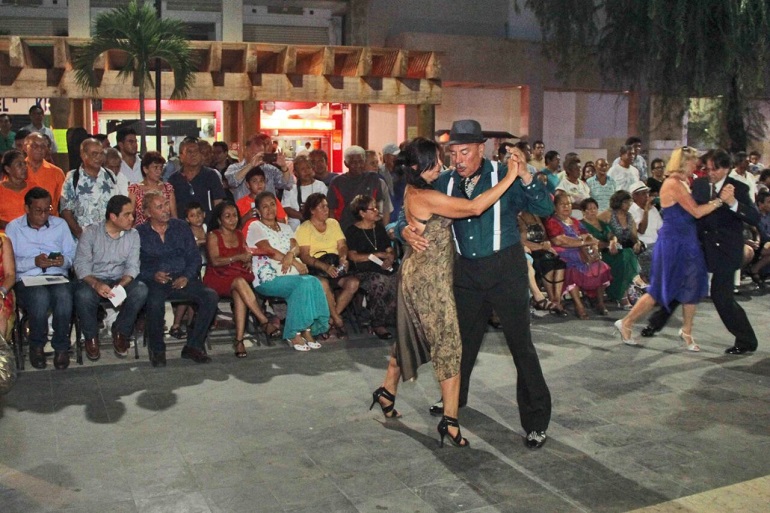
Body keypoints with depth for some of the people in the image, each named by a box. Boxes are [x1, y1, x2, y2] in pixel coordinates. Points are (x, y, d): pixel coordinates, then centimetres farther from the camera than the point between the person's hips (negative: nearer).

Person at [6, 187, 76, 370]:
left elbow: (72, 255, 9)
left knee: (63, 295, -35)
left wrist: (64, 261, -14)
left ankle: (61, 346, -16)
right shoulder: (13, 227, 9)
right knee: (40, 297, -36)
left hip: (57, 276, 1)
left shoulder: (60, 224, 16)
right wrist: (34, 262, -17)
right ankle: (36, 346, -10)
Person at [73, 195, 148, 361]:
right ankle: (91, 336, -6)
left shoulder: (133, 235, 3)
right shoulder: (91, 232, -6)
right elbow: (81, 264, -13)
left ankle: (121, 332, -4)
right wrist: (96, 284, -32)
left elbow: (132, 266, -4)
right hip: (93, 280, -2)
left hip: (121, 281, 2)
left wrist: (121, 285, -25)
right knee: (83, 295, -36)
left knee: (141, 290, -29)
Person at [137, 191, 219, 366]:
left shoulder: (181, 226, 15)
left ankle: (193, 346, -11)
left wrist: (187, 276, -6)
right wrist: (153, 275, -17)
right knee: (155, 302, -37)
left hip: (182, 279, 3)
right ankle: (157, 350, -12)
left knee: (211, 296, -24)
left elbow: (194, 256, 11)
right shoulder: (139, 233, 7)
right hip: (154, 282, -3)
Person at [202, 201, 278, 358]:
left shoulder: (240, 235, 19)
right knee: (240, 282, -37)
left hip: (239, 277, 3)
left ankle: (239, 340, -39)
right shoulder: (213, 236, 3)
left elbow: (247, 255, 22)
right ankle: (265, 322, -38)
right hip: (218, 278, -3)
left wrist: (249, 262, -2)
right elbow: (215, 261, -10)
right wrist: (238, 257, -18)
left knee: (239, 295, -34)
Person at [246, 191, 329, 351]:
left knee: (314, 282, -26)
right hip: (269, 278, -6)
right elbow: (269, 251, -9)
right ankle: (293, 334, -24)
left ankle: (307, 330, -23)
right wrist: (296, 263, -13)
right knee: (304, 283, -31)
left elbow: (296, 247, 8)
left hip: (291, 274, 6)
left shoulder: (285, 227, 25)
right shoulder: (255, 227, 5)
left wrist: (290, 254, -17)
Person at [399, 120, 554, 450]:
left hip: (505, 268, -4)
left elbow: (545, 209, -14)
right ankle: (455, 397, 44)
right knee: (463, 338, 20)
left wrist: (526, 178, -29)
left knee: (520, 343, -2)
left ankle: (537, 420, 9)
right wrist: (406, 231, -11)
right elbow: (416, 212, 10)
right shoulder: (445, 183, 2)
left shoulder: (504, 177, -9)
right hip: (466, 271, 5)